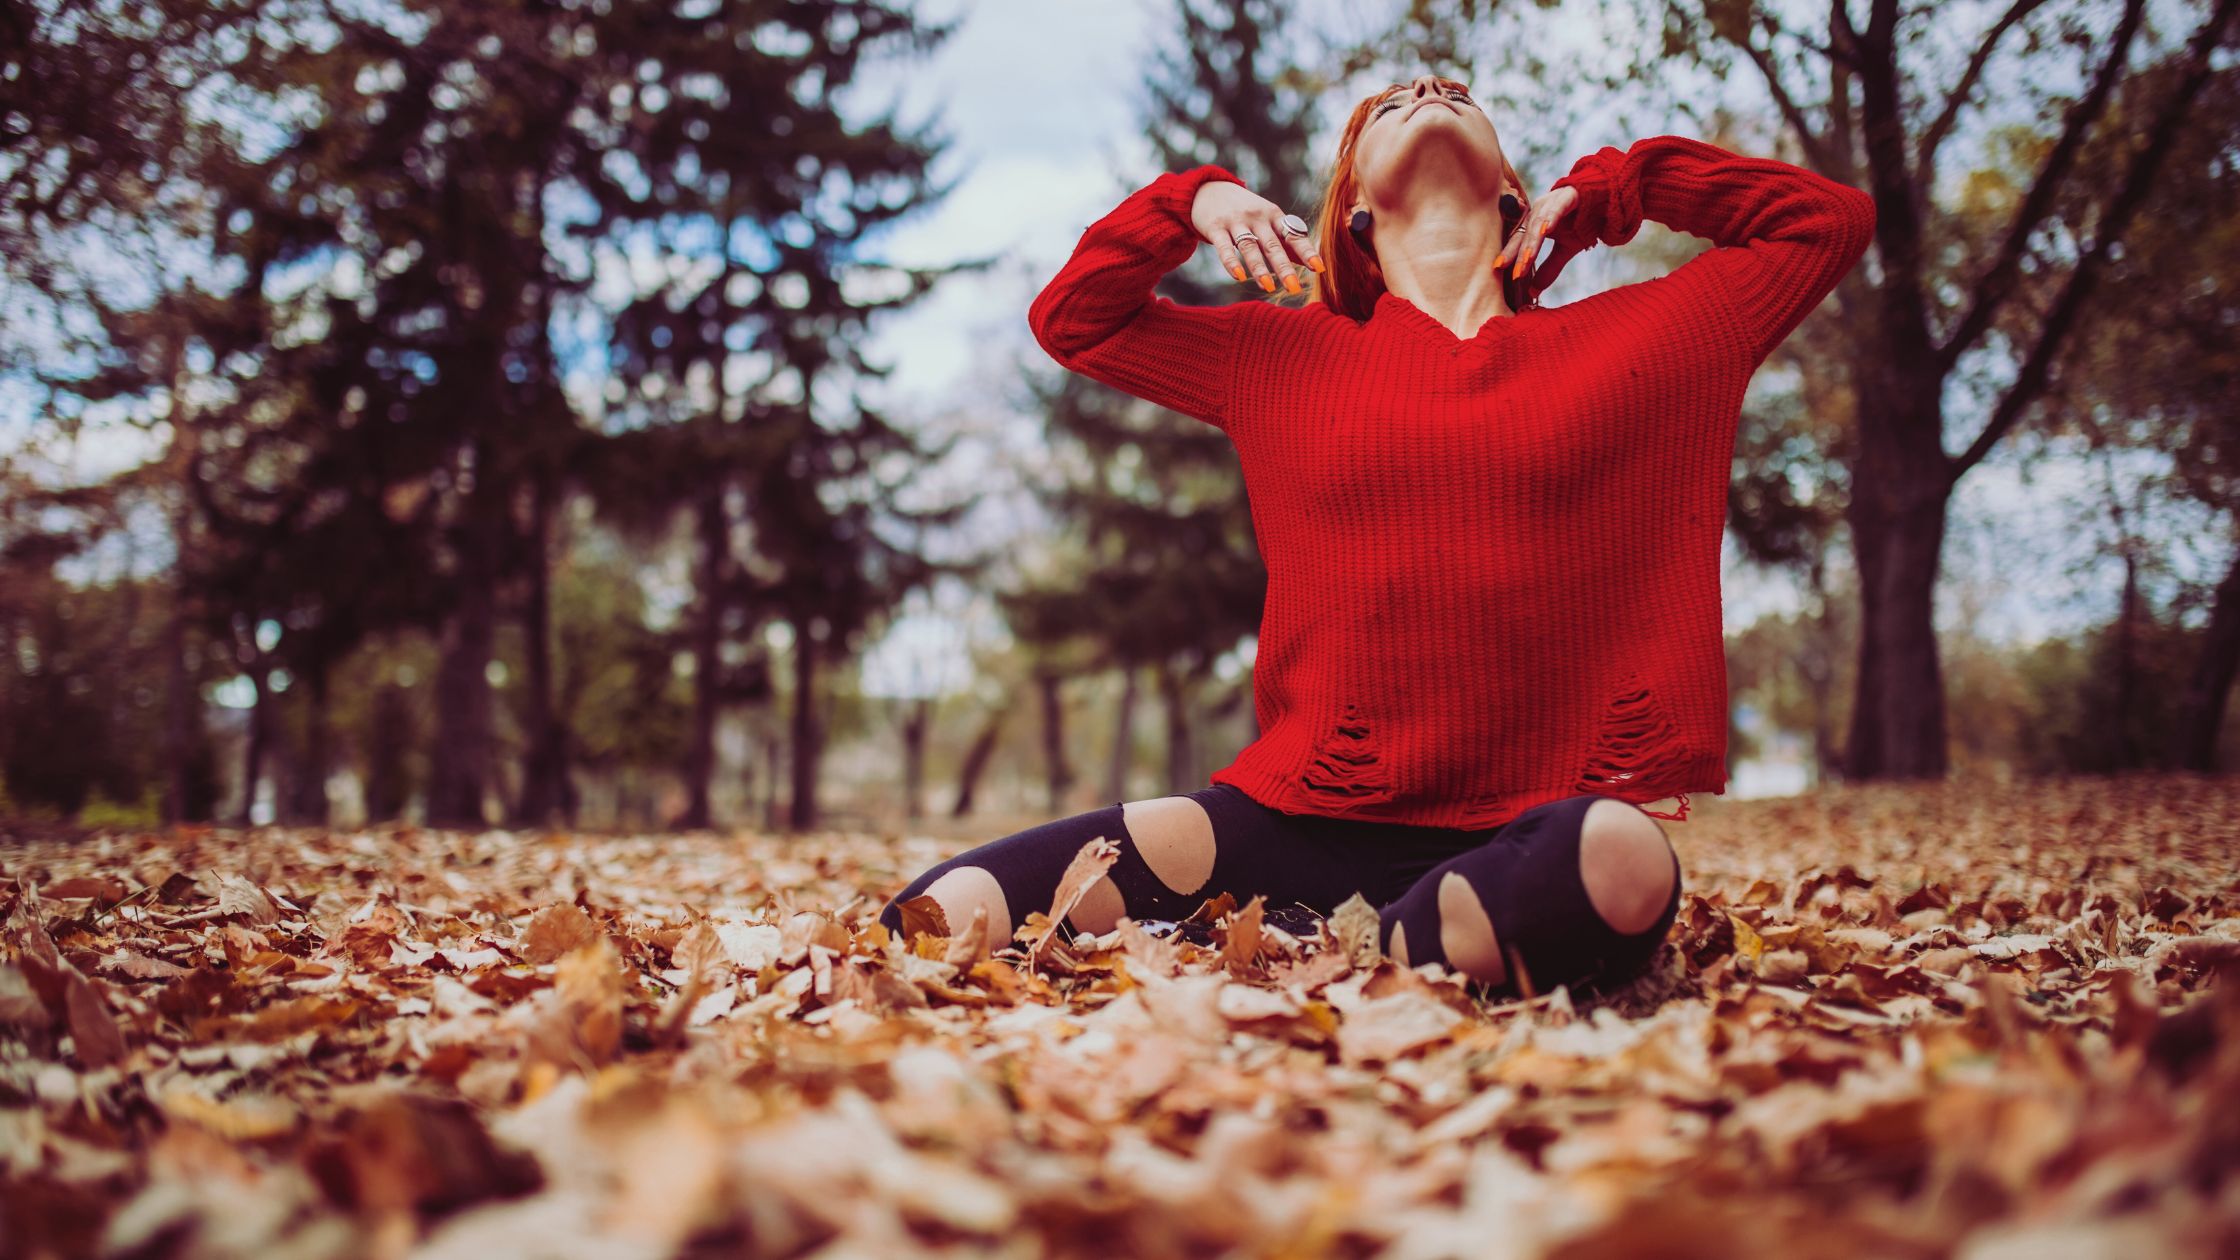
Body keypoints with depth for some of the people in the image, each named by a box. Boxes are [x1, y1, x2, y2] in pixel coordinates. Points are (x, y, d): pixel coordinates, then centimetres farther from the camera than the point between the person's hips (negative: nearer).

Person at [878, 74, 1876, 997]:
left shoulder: (1636, 342, 14)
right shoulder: (1286, 352, 18)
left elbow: (1828, 220, 23)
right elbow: (1073, 318, 28)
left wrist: (1608, 187, 18)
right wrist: (1190, 200, 12)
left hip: (1527, 826, 1)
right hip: (1306, 825, 0)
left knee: (1618, 862, -39)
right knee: (938, 928, -21)